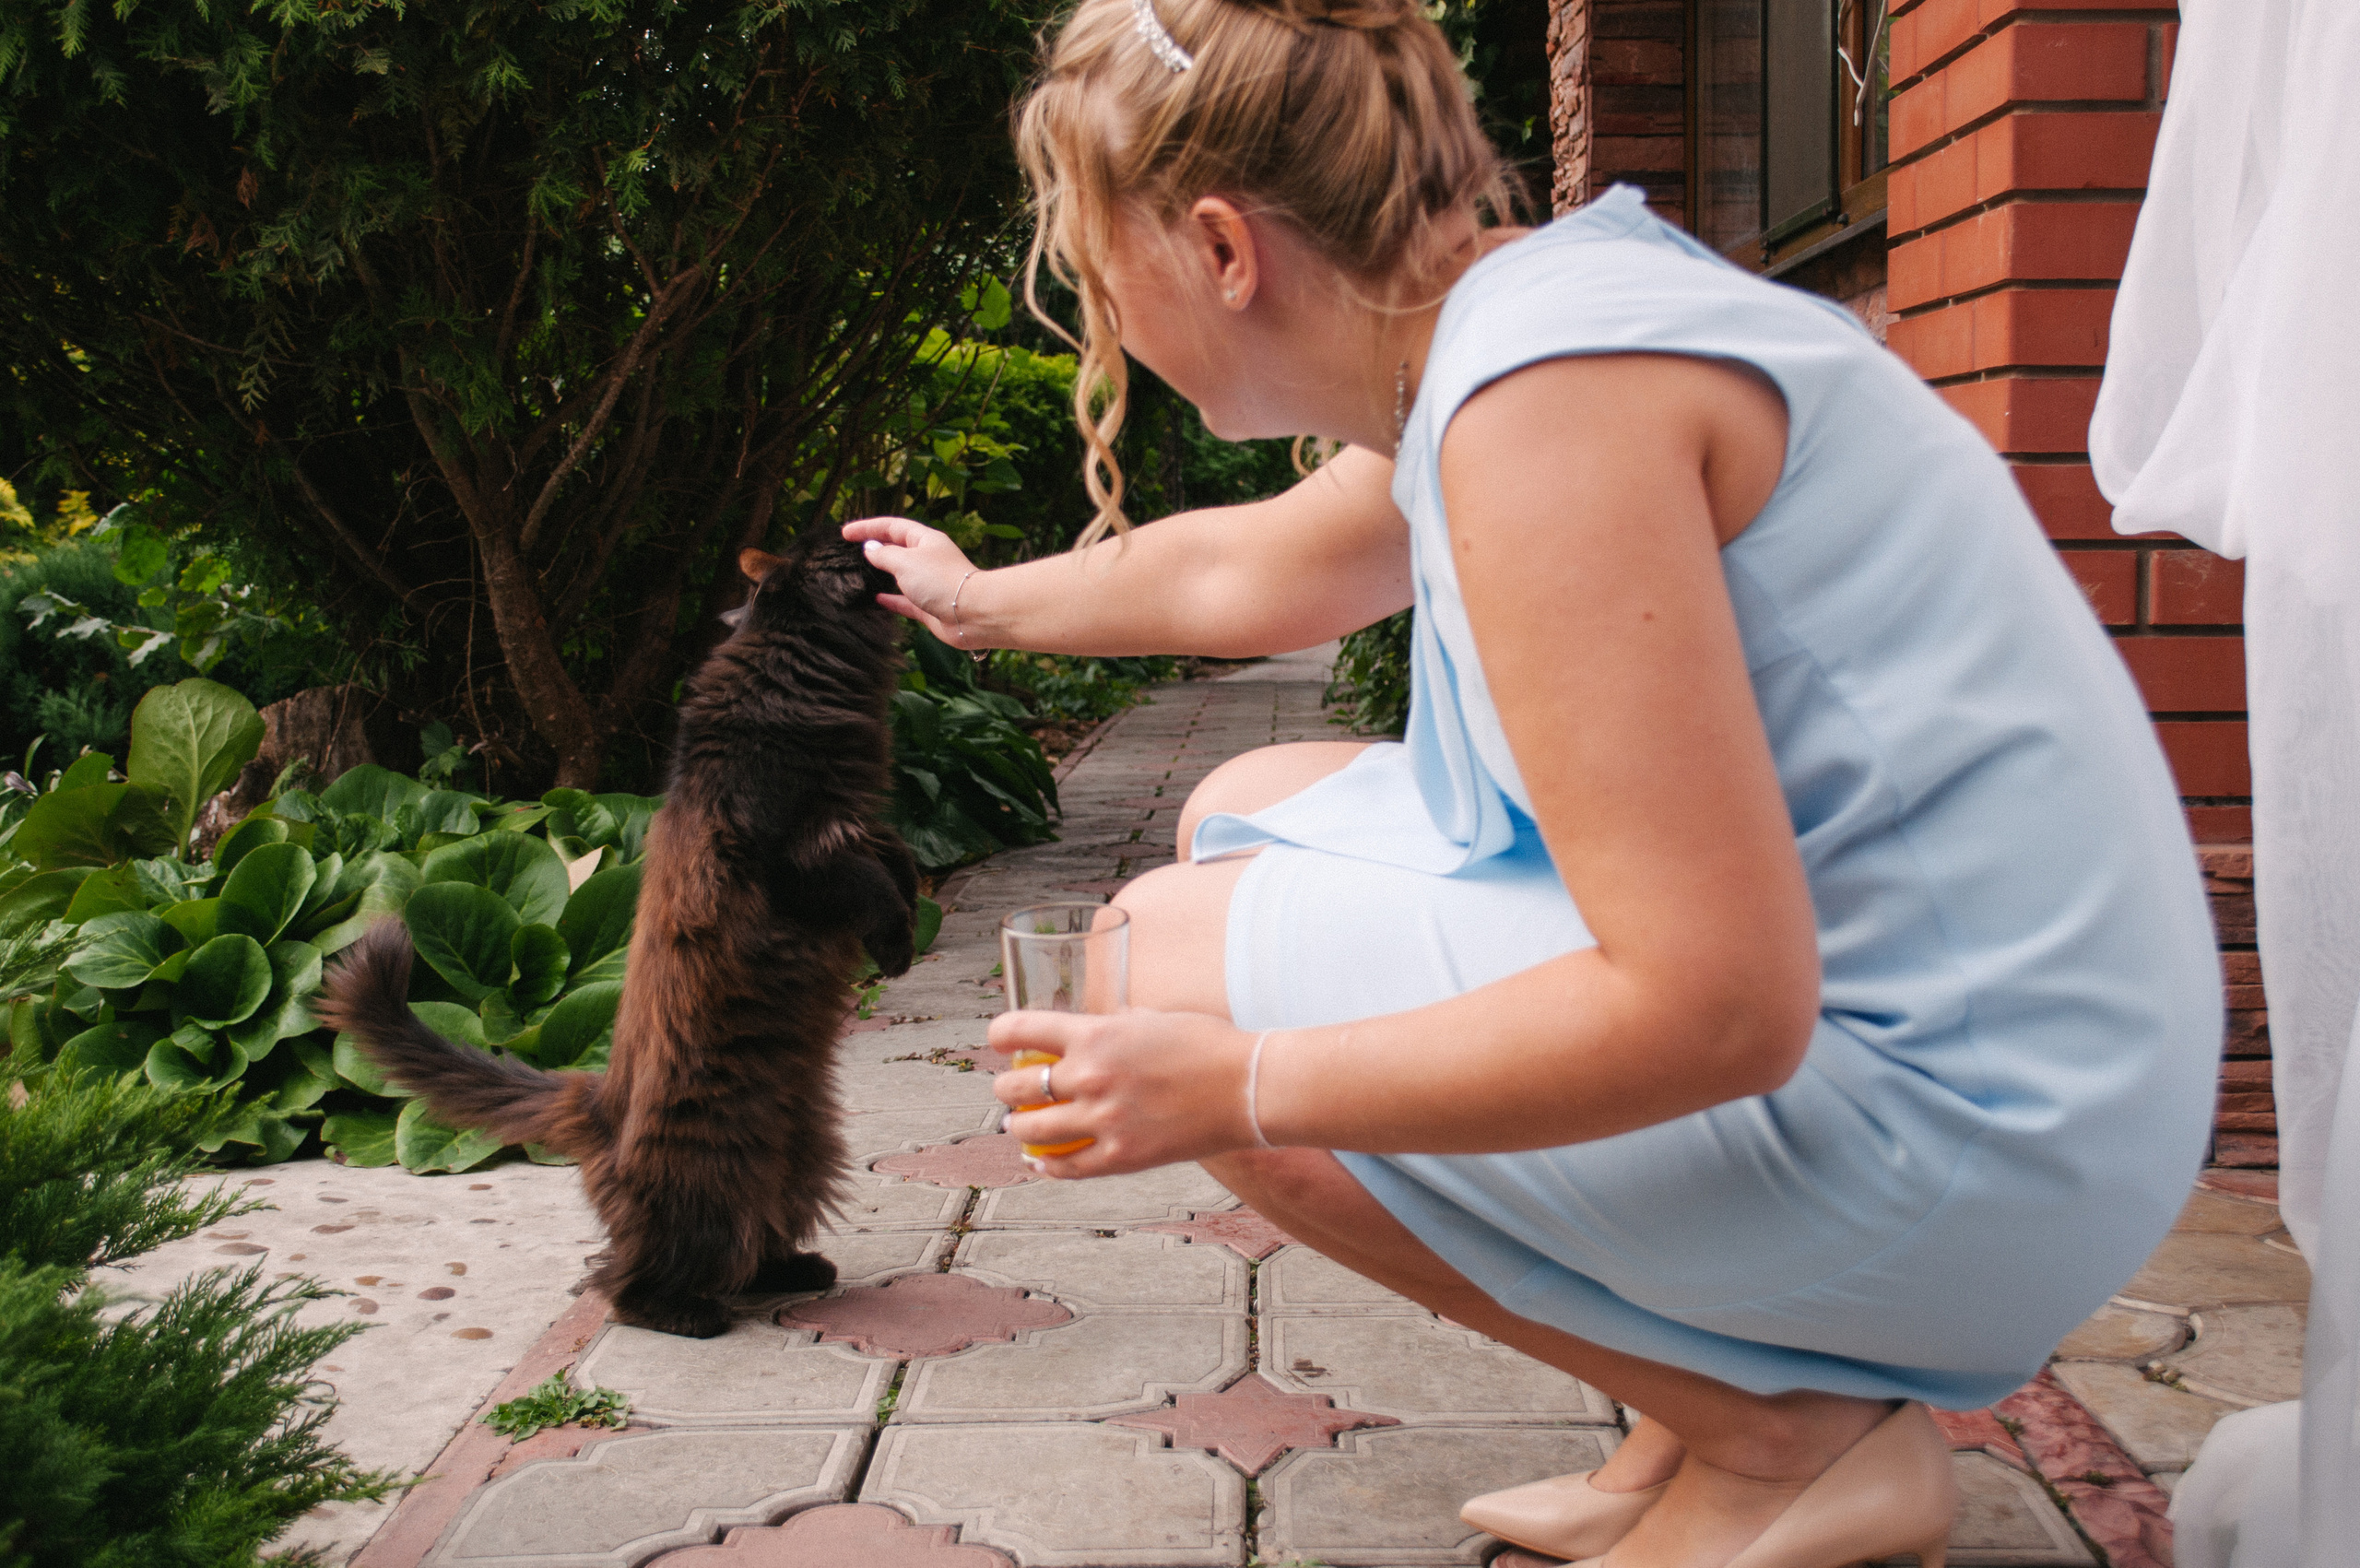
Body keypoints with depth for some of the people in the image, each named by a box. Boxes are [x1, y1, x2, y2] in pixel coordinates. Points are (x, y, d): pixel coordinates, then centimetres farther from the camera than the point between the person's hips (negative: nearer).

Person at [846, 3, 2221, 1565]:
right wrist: (986, 601, 46)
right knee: (1250, 815, 15)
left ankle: (1783, 1432, 0)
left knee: (1171, 956, -8)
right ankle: (1713, 1394, 14)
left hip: (1961, 1135, -10)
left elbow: (1715, 1007, -27)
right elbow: (1243, 569, 29)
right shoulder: (1494, 322, 8)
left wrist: (1238, 1085, -19)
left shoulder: (1546, 394, -23)